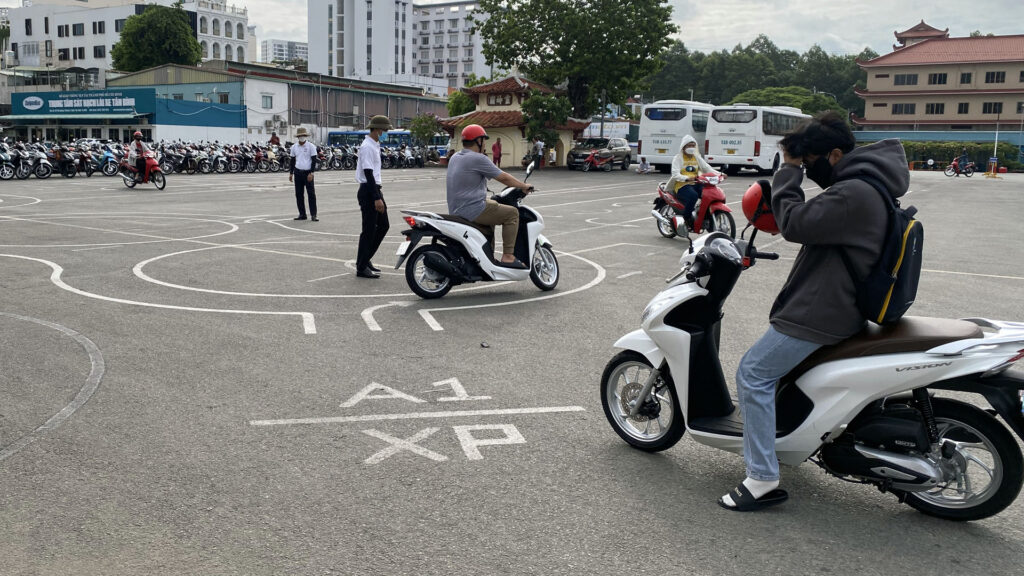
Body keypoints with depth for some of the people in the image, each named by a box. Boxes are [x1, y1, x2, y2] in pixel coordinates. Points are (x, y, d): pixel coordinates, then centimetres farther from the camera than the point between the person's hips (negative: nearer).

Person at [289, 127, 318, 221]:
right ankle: (302, 214, 14)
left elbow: (314, 160, -4)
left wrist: (311, 173, -12)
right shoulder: (294, 147, 9)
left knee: (311, 194, -6)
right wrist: (291, 173, 11)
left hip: (308, 173, -4)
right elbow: (292, 160, 16)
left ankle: (313, 215, -4)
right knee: (299, 194, 5)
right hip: (298, 173, 4)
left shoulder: (311, 146, -2)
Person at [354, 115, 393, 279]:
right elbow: (368, 173, -22)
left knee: (383, 226, 14)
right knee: (369, 230, -4)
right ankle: (362, 267, 4)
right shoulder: (367, 147, -16)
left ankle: (364, 259, 23)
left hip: (375, 190, 10)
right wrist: (376, 198, -25)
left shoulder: (375, 145, 15)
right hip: (368, 192, -10)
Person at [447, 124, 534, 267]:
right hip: (472, 210, -10)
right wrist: (524, 186, 4)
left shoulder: (454, 158, 13)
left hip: (455, 210, 10)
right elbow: (503, 177, -11)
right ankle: (507, 257, -8)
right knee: (512, 213, -3)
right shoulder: (478, 159, -14)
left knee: (491, 212, 33)